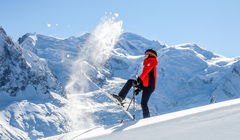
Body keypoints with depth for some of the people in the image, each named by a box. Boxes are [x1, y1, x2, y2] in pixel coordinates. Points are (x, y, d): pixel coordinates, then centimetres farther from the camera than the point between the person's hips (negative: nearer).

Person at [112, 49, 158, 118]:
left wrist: (139, 80, -30)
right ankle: (120, 97, -13)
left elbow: (146, 72, -18)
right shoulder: (148, 64, 29)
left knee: (143, 103, -12)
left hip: (149, 85, -9)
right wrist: (139, 89, 25)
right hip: (144, 85, 9)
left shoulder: (151, 61, 0)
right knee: (130, 81, -3)